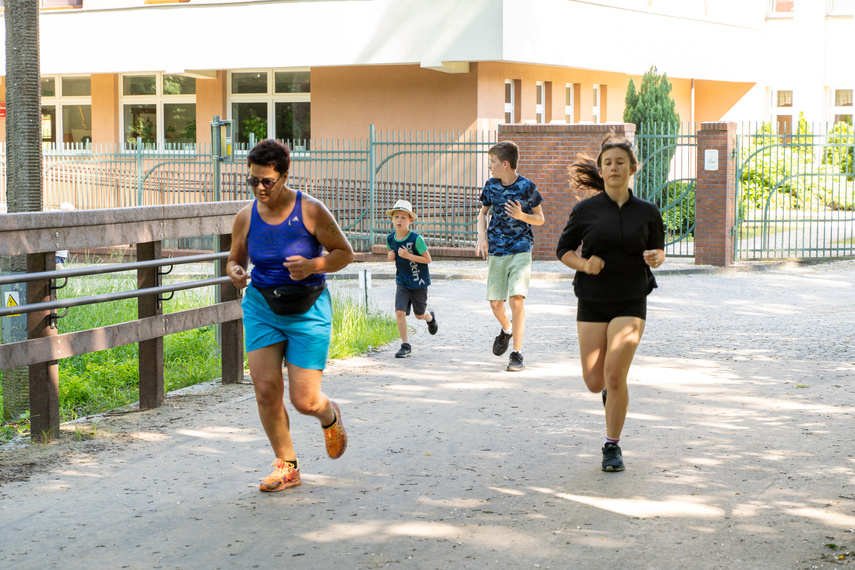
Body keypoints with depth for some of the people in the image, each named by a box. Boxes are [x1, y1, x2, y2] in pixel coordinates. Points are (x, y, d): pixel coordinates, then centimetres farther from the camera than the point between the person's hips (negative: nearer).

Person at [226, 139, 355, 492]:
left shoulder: (310, 211, -12)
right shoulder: (246, 217, -2)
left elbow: (344, 253, -5)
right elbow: (235, 259, 12)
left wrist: (313, 266, -23)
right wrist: (235, 272, -12)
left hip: (308, 311, -3)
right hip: (262, 308, 3)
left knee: (304, 401, -6)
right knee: (266, 389, -8)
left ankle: (329, 417, 33)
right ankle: (287, 466, 10)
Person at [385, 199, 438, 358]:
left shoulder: (416, 239, -20)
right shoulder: (390, 238, -5)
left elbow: (428, 259, -16)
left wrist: (408, 256, -28)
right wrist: (390, 257, -10)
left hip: (418, 282, -3)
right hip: (402, 282, 3)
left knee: (419, 314, 12)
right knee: (399, 312, -12)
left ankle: (430, 318, 50)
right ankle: (405, 346, -1)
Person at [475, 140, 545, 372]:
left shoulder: (527, 187, -6)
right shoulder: (491, 186, 4)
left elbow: (540, 219, 3)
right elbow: (483, 213, 19)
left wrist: (521, 215, -16)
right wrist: (482, 236, 2)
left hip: (520, 249, -4)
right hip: (496, 251, 4)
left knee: (516, 299, -16)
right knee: (495, 303, 4)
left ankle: (517, 353, -9)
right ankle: (506, 329, 39)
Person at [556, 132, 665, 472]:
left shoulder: (647, 212, 1)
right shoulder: (586, 210, -1)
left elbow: (658, 252, 12)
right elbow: (564, 250, 7)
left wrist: (655, 258, -11)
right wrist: (584, 264, -13)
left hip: (631, 302, -1)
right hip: (592, 303, 1)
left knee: (615, 377, -13)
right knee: (594, 383, 3)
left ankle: (613, 446, 5)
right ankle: (612, 392, 42)